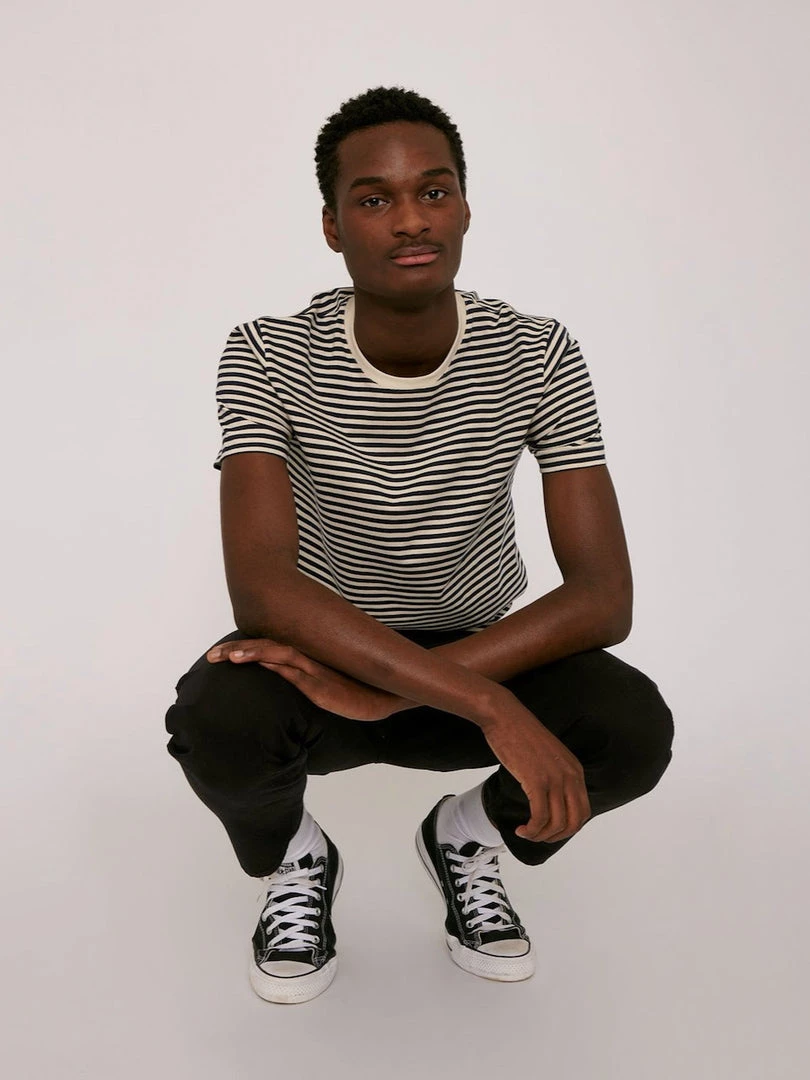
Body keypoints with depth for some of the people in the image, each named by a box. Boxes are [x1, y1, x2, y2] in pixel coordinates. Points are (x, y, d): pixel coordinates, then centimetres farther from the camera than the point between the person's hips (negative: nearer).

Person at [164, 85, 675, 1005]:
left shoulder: (538, 357, -14)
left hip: (485, 649, 1)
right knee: (214, 721, -34)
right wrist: (489, 705, -40)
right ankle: (291, 861, 5)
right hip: (322, 656, -1)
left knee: (635, 729, -28)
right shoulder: (269, 359, -18)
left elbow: (605, 596, -21)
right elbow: (260, 585, -31)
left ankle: (471, 835, 8)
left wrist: (381, 693, -31)